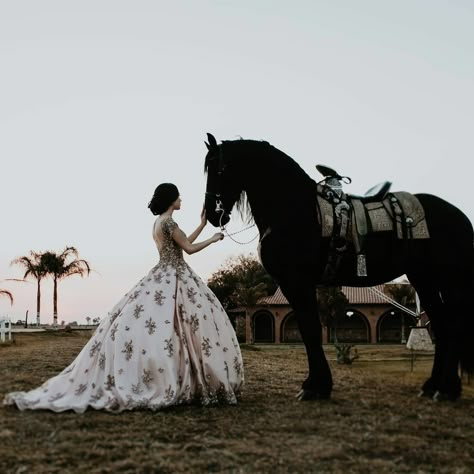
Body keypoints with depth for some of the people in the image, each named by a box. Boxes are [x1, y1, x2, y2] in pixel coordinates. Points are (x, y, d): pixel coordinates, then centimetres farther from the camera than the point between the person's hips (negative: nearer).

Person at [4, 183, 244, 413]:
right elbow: (189, 248, -9)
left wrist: (202, 225, 29)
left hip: (163, 278, 9)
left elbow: (183, 244, 25)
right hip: (172, 279, -9)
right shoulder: (168, 222, -11)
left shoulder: (159, 223, 18)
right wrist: (214, 238, 6)